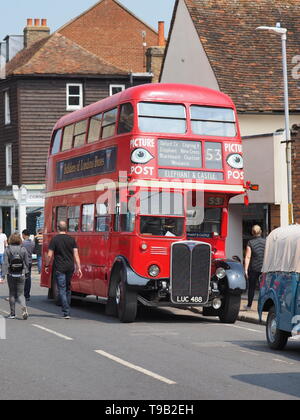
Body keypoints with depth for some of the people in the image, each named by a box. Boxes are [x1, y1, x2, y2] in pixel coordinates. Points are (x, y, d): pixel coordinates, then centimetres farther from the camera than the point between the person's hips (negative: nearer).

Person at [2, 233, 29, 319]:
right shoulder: (23, 249, -2)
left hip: (11, 275, -1)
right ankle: (23, 307, -20)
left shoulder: (8, 250, -7)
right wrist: (25, 272, 15)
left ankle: (12, 313, 14)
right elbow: (27, 263, 2)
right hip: (21, 274, 1)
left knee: (12, 294, 11)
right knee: (20, 294, 7)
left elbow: (5, 263, -9)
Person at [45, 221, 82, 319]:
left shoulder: (54, 240, -6)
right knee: (68, 289, 18)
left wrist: (46, 266, 6)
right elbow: (76, 254, 0)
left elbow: (49, 255, -8)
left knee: (62, 290, -3)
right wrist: (79, 268, 1)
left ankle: (66, 312, -11)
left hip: (59, 268, -4)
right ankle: (67, 310, 26)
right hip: (70, 267, 4)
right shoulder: (71, 239, 3)